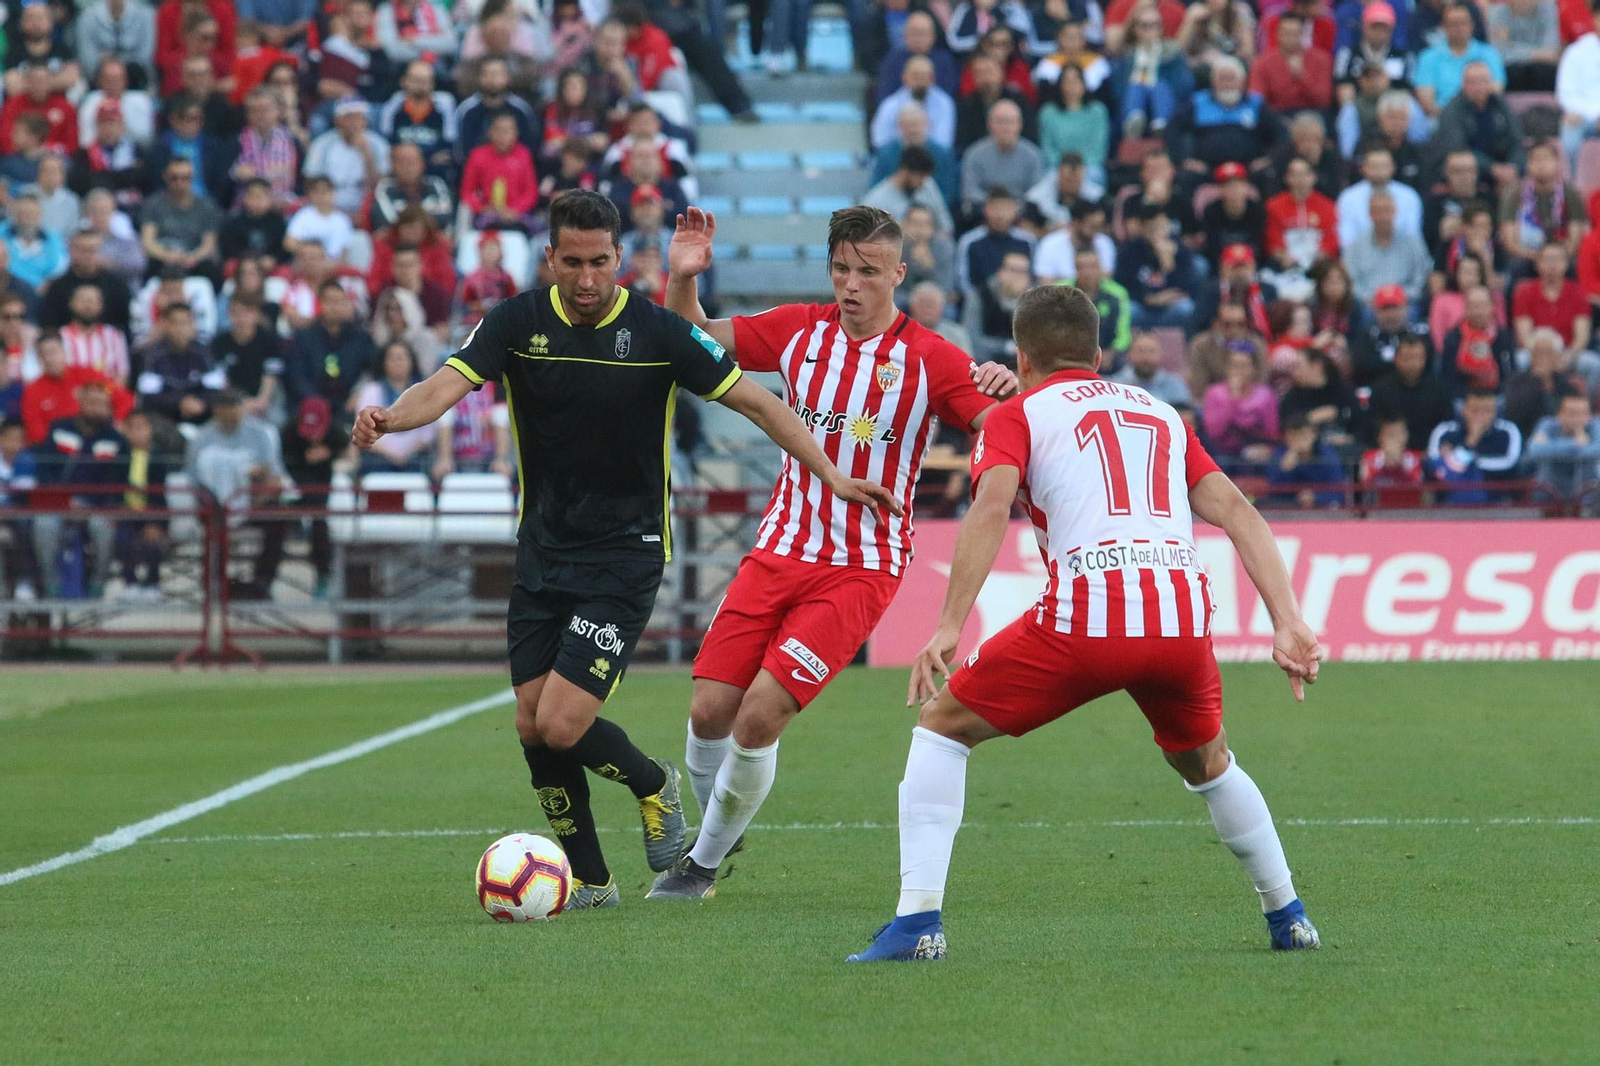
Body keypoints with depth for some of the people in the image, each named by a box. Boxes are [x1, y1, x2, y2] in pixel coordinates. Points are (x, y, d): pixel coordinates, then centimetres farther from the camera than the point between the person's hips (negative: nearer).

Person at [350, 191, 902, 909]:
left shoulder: (657, 332, -10)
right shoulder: (517, 323, -4)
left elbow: (754, 400, -4)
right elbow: (447, 386, -18)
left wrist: (831, 475, -10)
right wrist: (389, 417, -40)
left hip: (625, 553, -4)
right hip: (543, 549, 4)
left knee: (563, 726, -15)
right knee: (532, 726, 2)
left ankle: (651, 783, 17)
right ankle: (588, 879, 19)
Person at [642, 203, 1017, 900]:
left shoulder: (929, 359, -8)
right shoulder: (800, 330, 4)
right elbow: (696, 341, 12)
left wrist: (1008, 393, -35)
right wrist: (682, 280, -7)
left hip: (861, 569, -4)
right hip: (780, 550, 4)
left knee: (761, 714, -17)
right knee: (710, 711, -4)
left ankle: (704, 864, 3)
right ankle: (712, 835, 25)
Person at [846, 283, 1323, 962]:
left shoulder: (1018, 415, 15)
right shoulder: (1162, 414, 28)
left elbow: (991, 509, -5)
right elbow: (1237, 512, 17)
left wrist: (948, 628, -11)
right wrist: (1288, 624, 11)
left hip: (1088, 617, -4)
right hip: (1183, 615, 4)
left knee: (942, 724, 14)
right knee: (1207, 764, 34)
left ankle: (917, 922, 2)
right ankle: (1289, 917, 35)